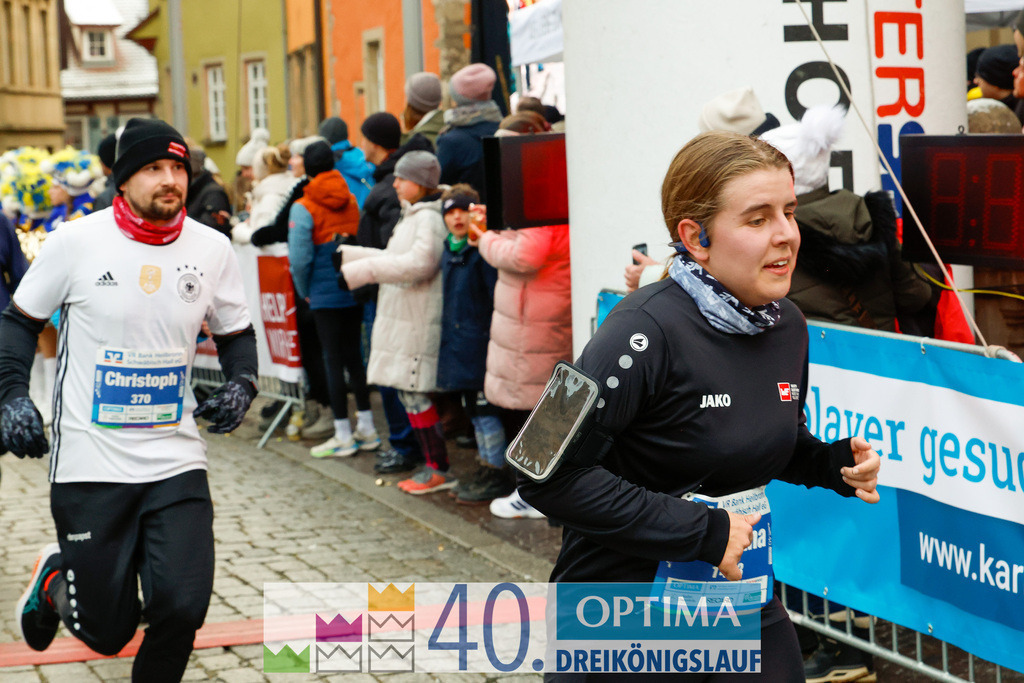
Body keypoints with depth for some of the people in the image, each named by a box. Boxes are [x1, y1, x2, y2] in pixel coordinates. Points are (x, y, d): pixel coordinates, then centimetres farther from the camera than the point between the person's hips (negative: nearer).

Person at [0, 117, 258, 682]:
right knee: (106, 631, 3)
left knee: (182, 607, -12)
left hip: (176, 462, 2)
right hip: (89, 463, -2)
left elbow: (236, 334, 15)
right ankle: (56, 578, 37)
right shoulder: (76, 242, -7)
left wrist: (241, 383, -4)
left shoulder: (212, 250, 1)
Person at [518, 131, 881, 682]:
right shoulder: (649, 331, -23)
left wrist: (834, 464, -3)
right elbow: (547, 474, -28)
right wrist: (702, 532, -26)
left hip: (745, 611, 7)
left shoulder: (786, 325, 1)